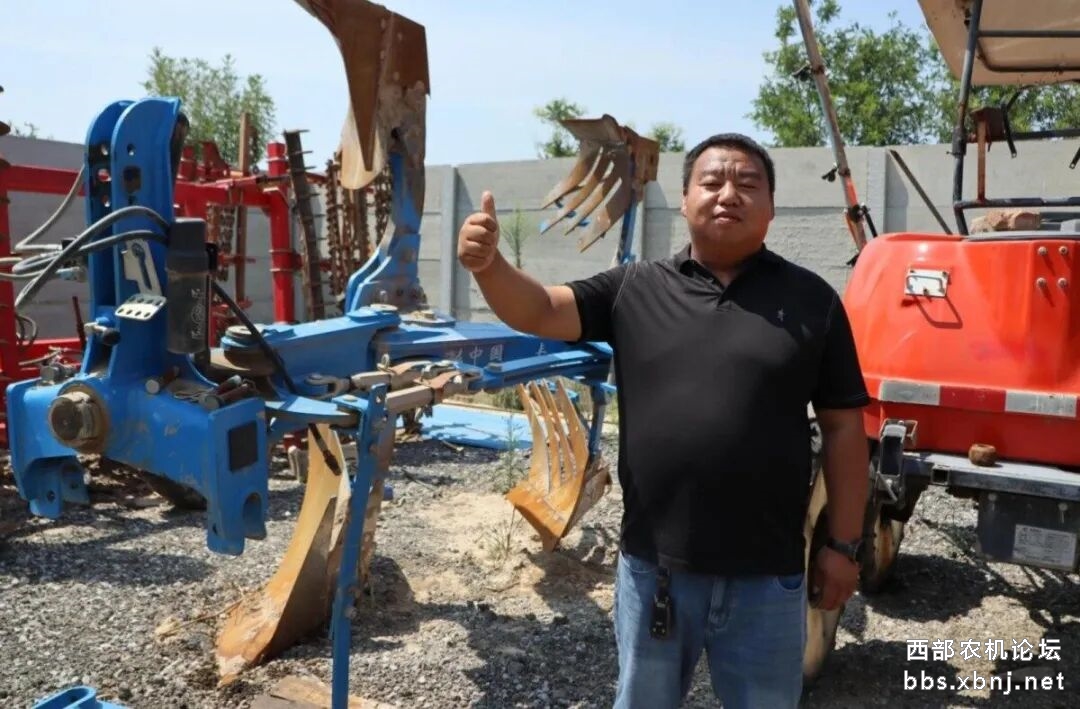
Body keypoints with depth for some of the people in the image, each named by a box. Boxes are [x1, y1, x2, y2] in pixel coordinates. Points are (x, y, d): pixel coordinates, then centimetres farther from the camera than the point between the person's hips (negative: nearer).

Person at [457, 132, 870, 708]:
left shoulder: (811, 300, -2)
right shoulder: (634, 288, 0)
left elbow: (843, 428, 0)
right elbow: (537, 312, -9)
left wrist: (843, 545, 0)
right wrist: (487, 264, -29)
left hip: (766, 573, 0)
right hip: (652, 564, 1)